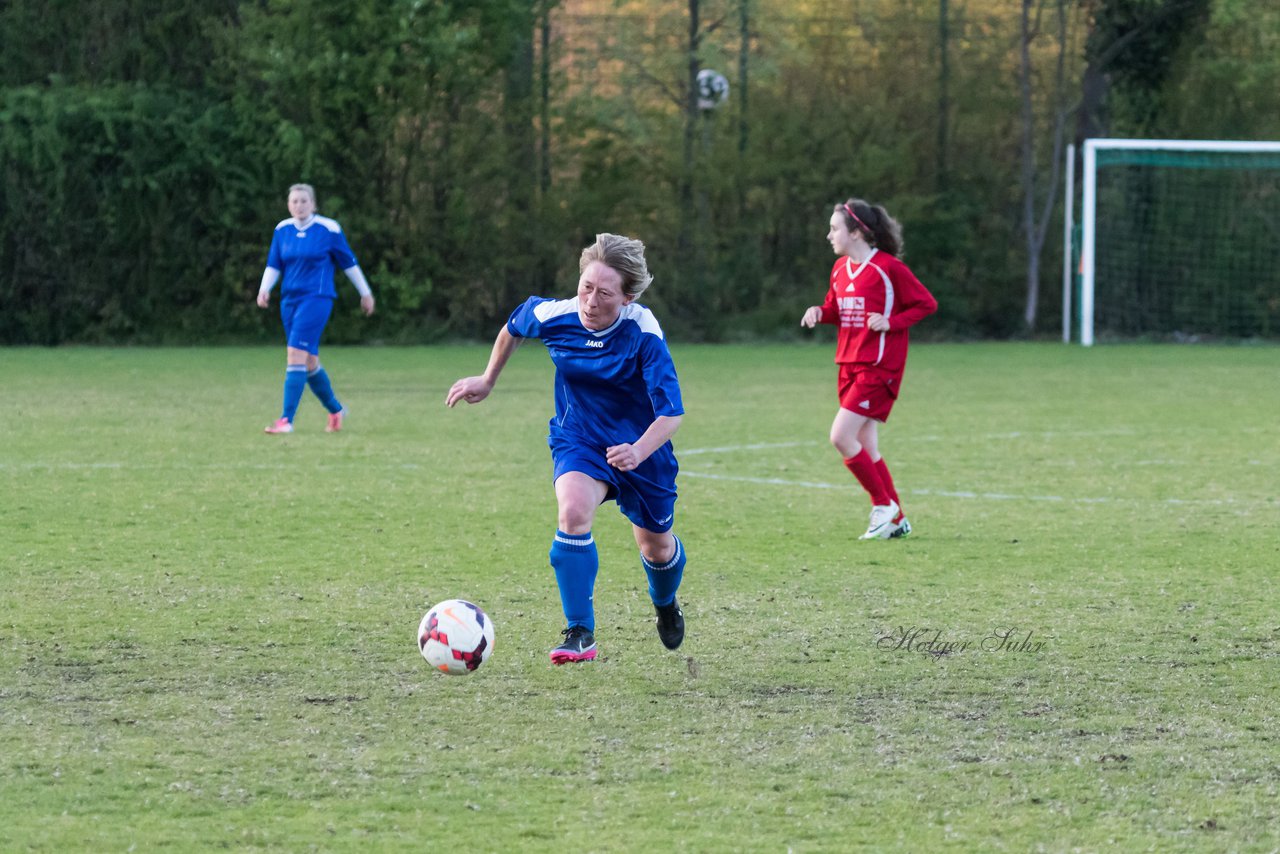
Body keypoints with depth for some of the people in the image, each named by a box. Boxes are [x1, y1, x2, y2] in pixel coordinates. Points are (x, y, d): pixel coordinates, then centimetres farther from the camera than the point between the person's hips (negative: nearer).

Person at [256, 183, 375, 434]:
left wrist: (365, 293, 11)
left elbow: (348, 262, 4)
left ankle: (287, 420, -20)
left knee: (295, 355, -18)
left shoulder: (328, 229, -5)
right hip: (290, 299, 6)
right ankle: (335, 410, 32)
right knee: (309, 362, 11)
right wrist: (264, 289, -9)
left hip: (317, 298, -6)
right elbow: (273, 265, 10)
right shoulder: (282, 230, 8)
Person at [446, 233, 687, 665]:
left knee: (656, 546, 16)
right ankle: (580, 634, -23)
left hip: (640, 442, -1)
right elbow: (513, 328, 6)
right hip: (578, 439, 1)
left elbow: (671, 413, -31)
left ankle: (666, 606, 53)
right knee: (573, 511, -30)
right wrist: (487, 380, 16)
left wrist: (638, 452, -48)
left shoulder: (644, 333, -28)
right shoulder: (552, 315, -20)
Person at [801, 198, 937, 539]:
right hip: (849, 366, 8)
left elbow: (927, 303, -6)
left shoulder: (888, 268, -11)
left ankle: (883, 505, -3)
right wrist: (819, 312, 1)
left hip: (878, 367, -8)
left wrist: (890, 322, -18)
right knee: (866, 448, 8)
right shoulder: (840, 268, 11)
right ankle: (896, 518, 17)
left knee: (841, 437, -16)